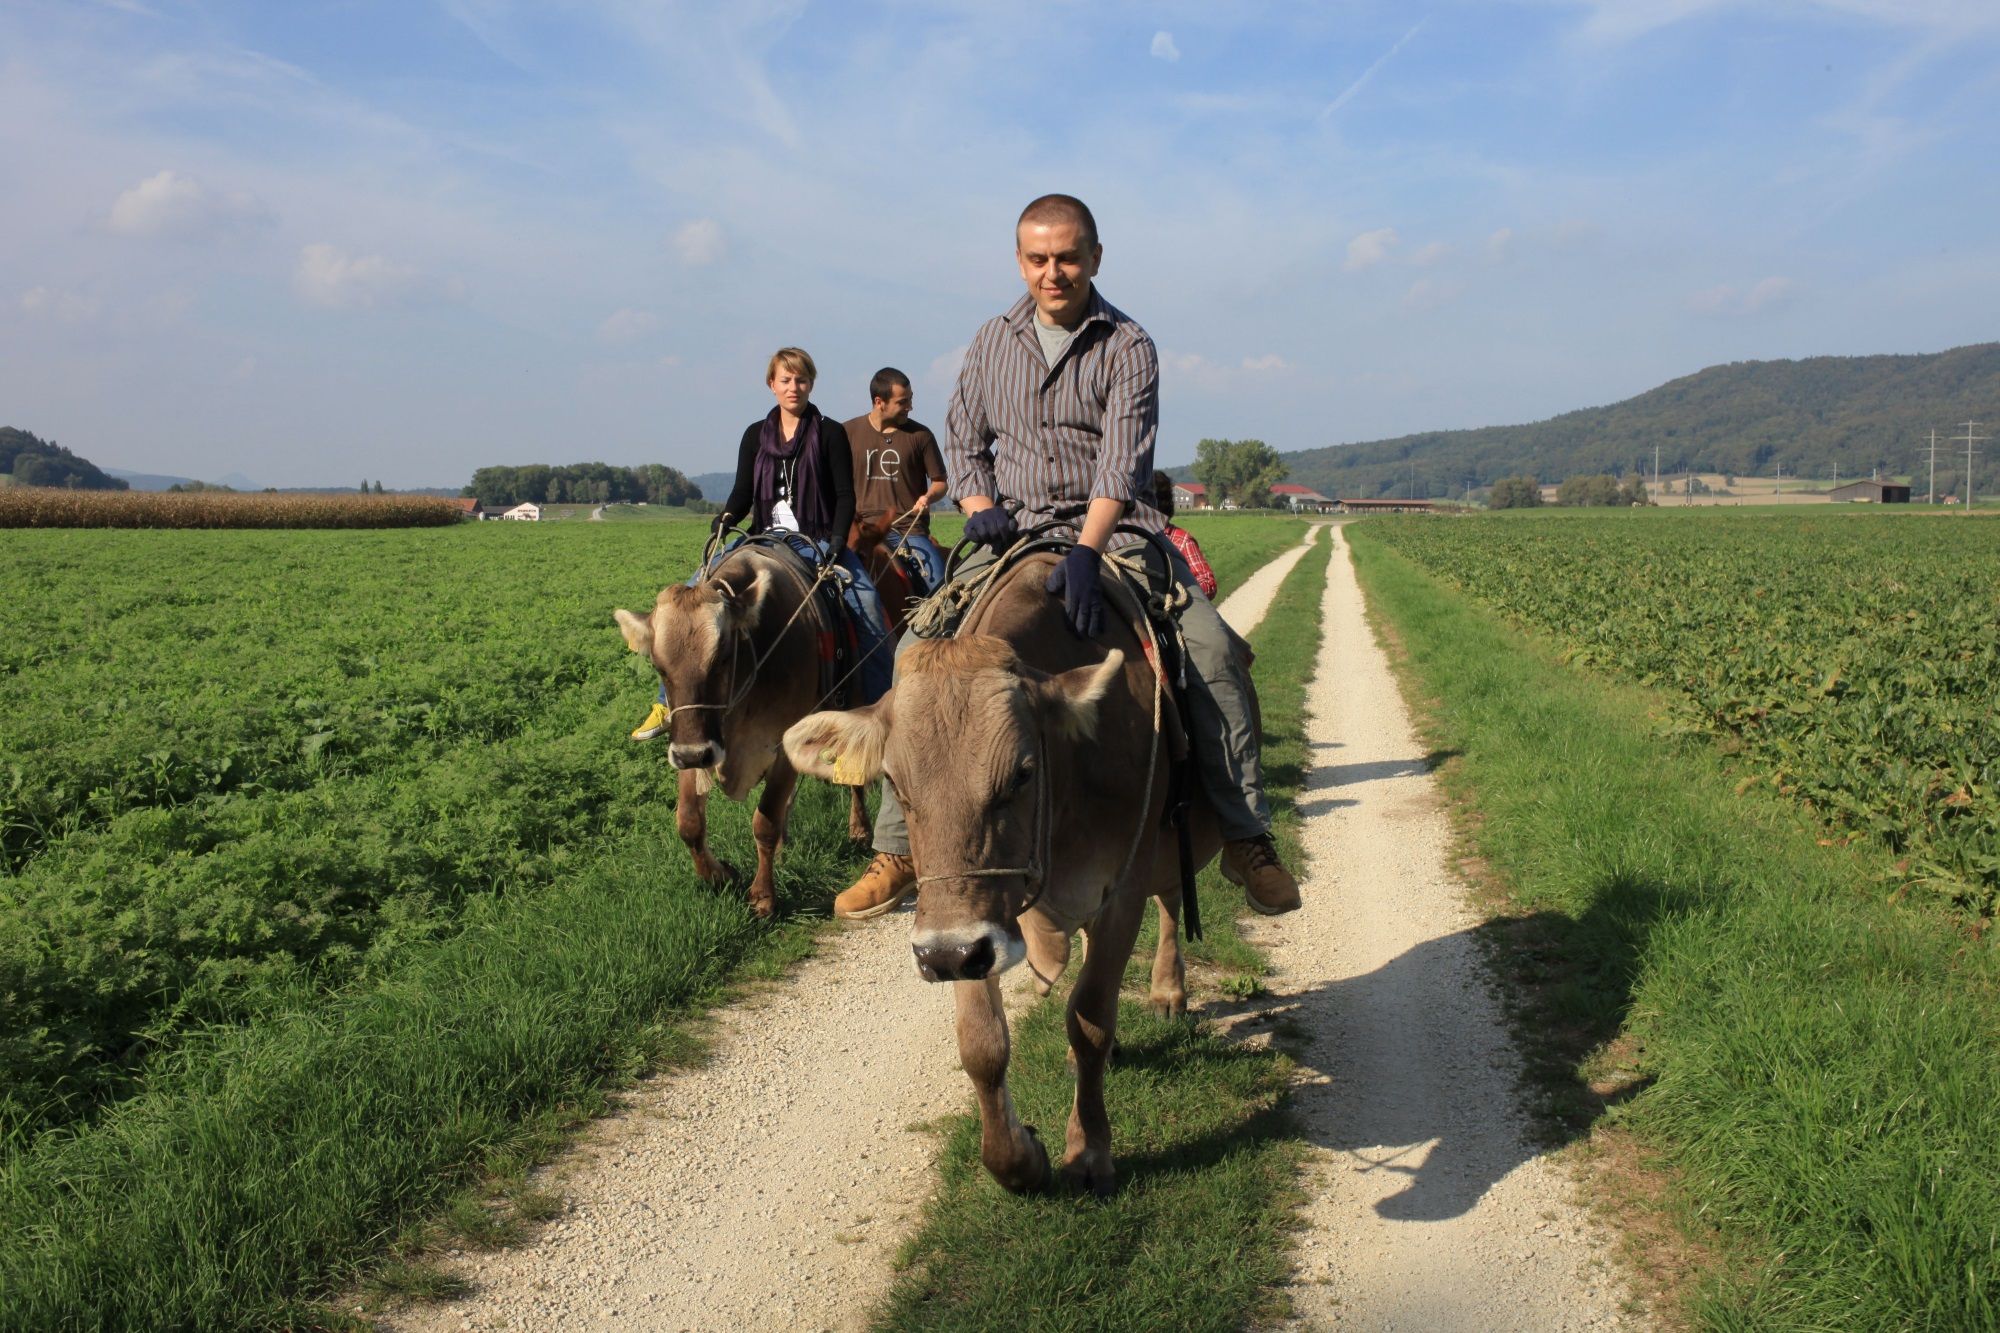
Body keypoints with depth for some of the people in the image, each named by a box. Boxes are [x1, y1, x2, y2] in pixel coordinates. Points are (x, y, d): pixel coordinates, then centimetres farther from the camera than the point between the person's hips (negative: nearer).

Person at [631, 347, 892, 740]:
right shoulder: (756, 435, 10)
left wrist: (837, 543, -17)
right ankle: (668, 701, -4)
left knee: (864, 598, -28)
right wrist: (726, 519, -12)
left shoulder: (830, 434, 1)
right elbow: (743, 494, 10)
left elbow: (845, 496, -2)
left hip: (817, 542, -3)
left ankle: (882, 703, -16)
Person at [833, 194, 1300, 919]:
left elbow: (1123, 462, -16)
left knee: (1211, 647, -24)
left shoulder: (1127, 347, -3)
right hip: (1012, 529, 3)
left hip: (1114, 530, -2)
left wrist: (1086, 553, -31)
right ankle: (898, 850, -4)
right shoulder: (992, 342, 10)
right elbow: (962, 441, 16)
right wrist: (980, 507, -6)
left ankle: (1246, 837, -11)